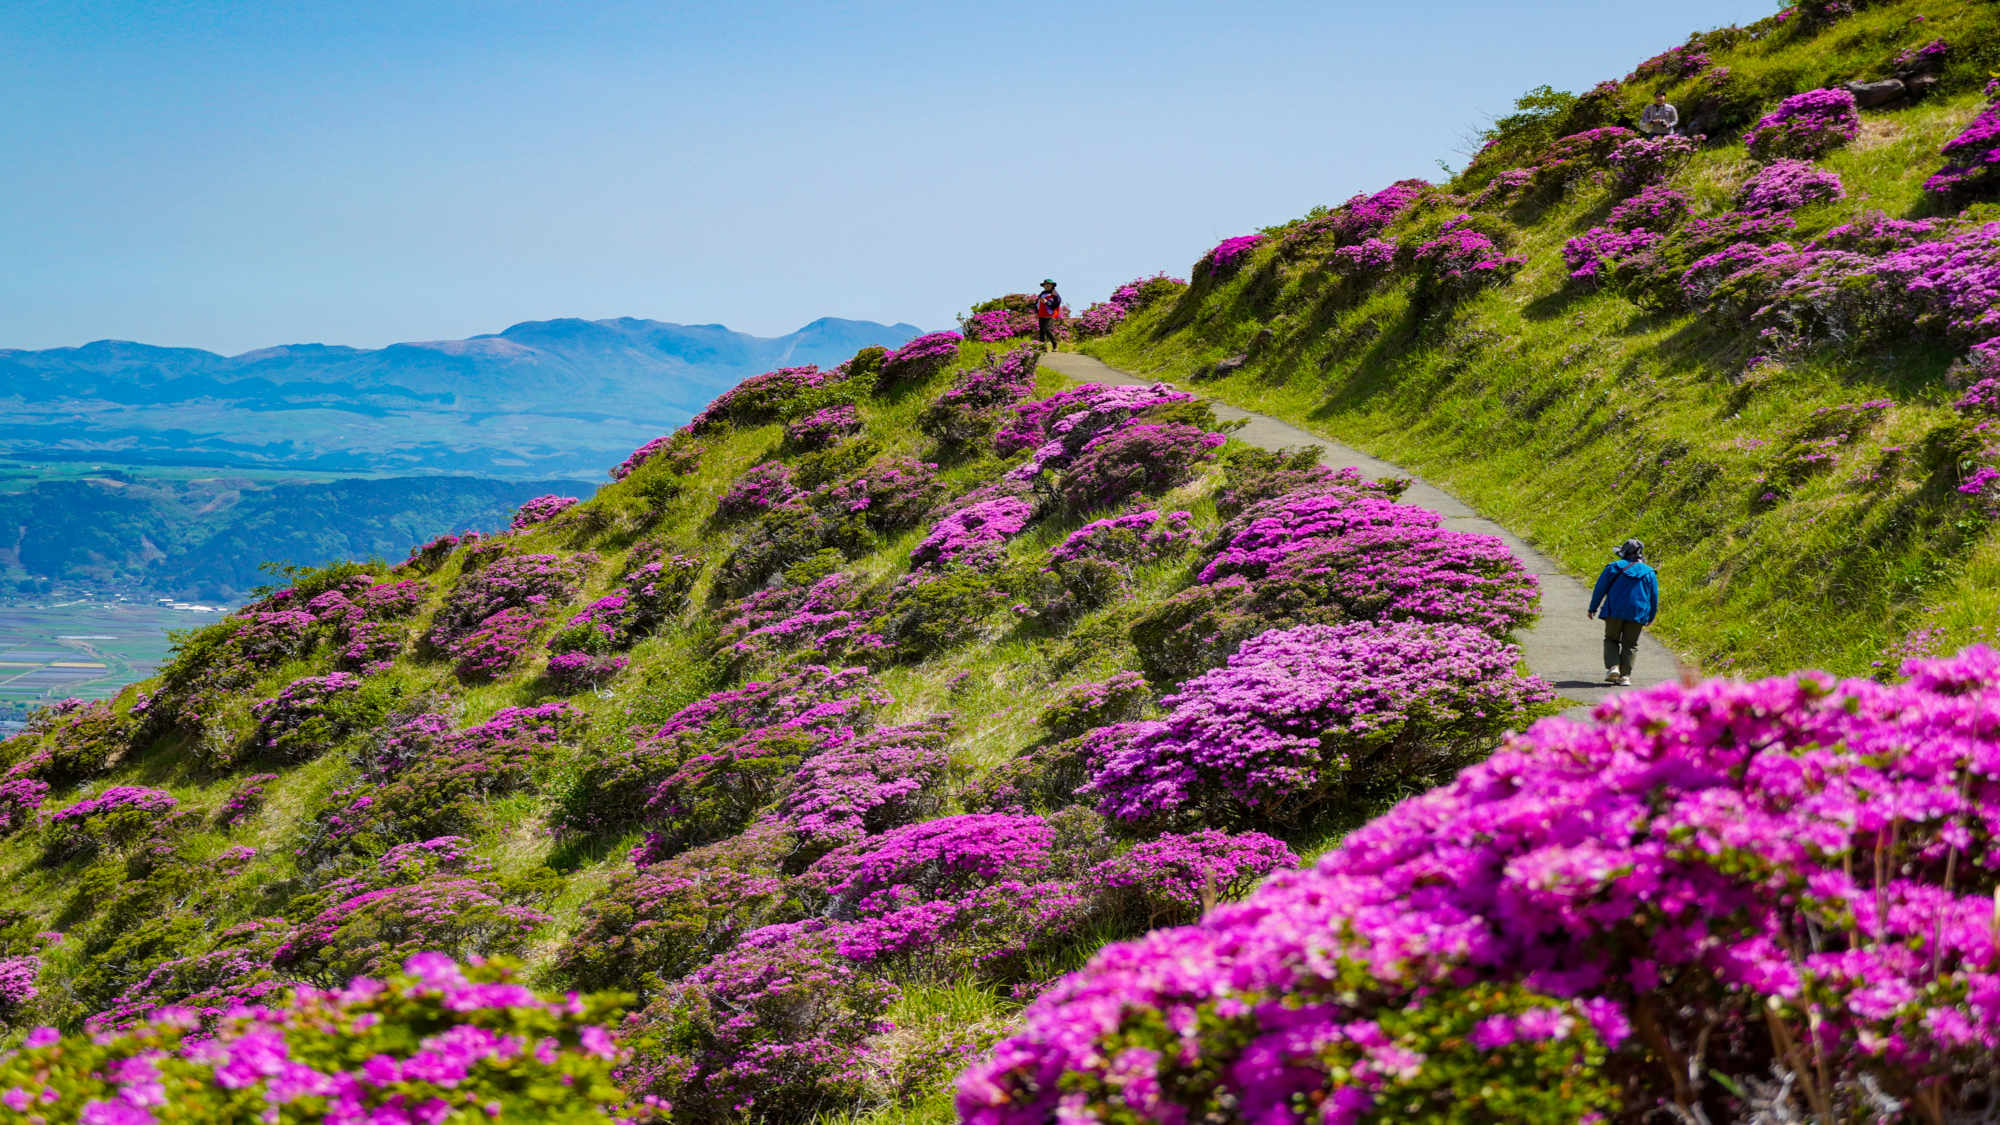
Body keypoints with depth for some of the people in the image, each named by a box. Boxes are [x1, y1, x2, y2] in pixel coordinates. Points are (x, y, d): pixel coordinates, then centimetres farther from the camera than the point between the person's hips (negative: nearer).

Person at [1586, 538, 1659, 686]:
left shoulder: (1615, 567, 1)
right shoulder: (1649, 572, 7)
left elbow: (1600, 588, 1)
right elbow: (1654, 596, 10)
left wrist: (1592, 608, 8)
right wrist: (1651, 617, 21)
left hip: (1614, 611, -1)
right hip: (1637, 613, 1)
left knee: (1611, 640, 12)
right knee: (1630, 645, 8)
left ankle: (1612, 667, -9)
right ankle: (1624, 675, -1)